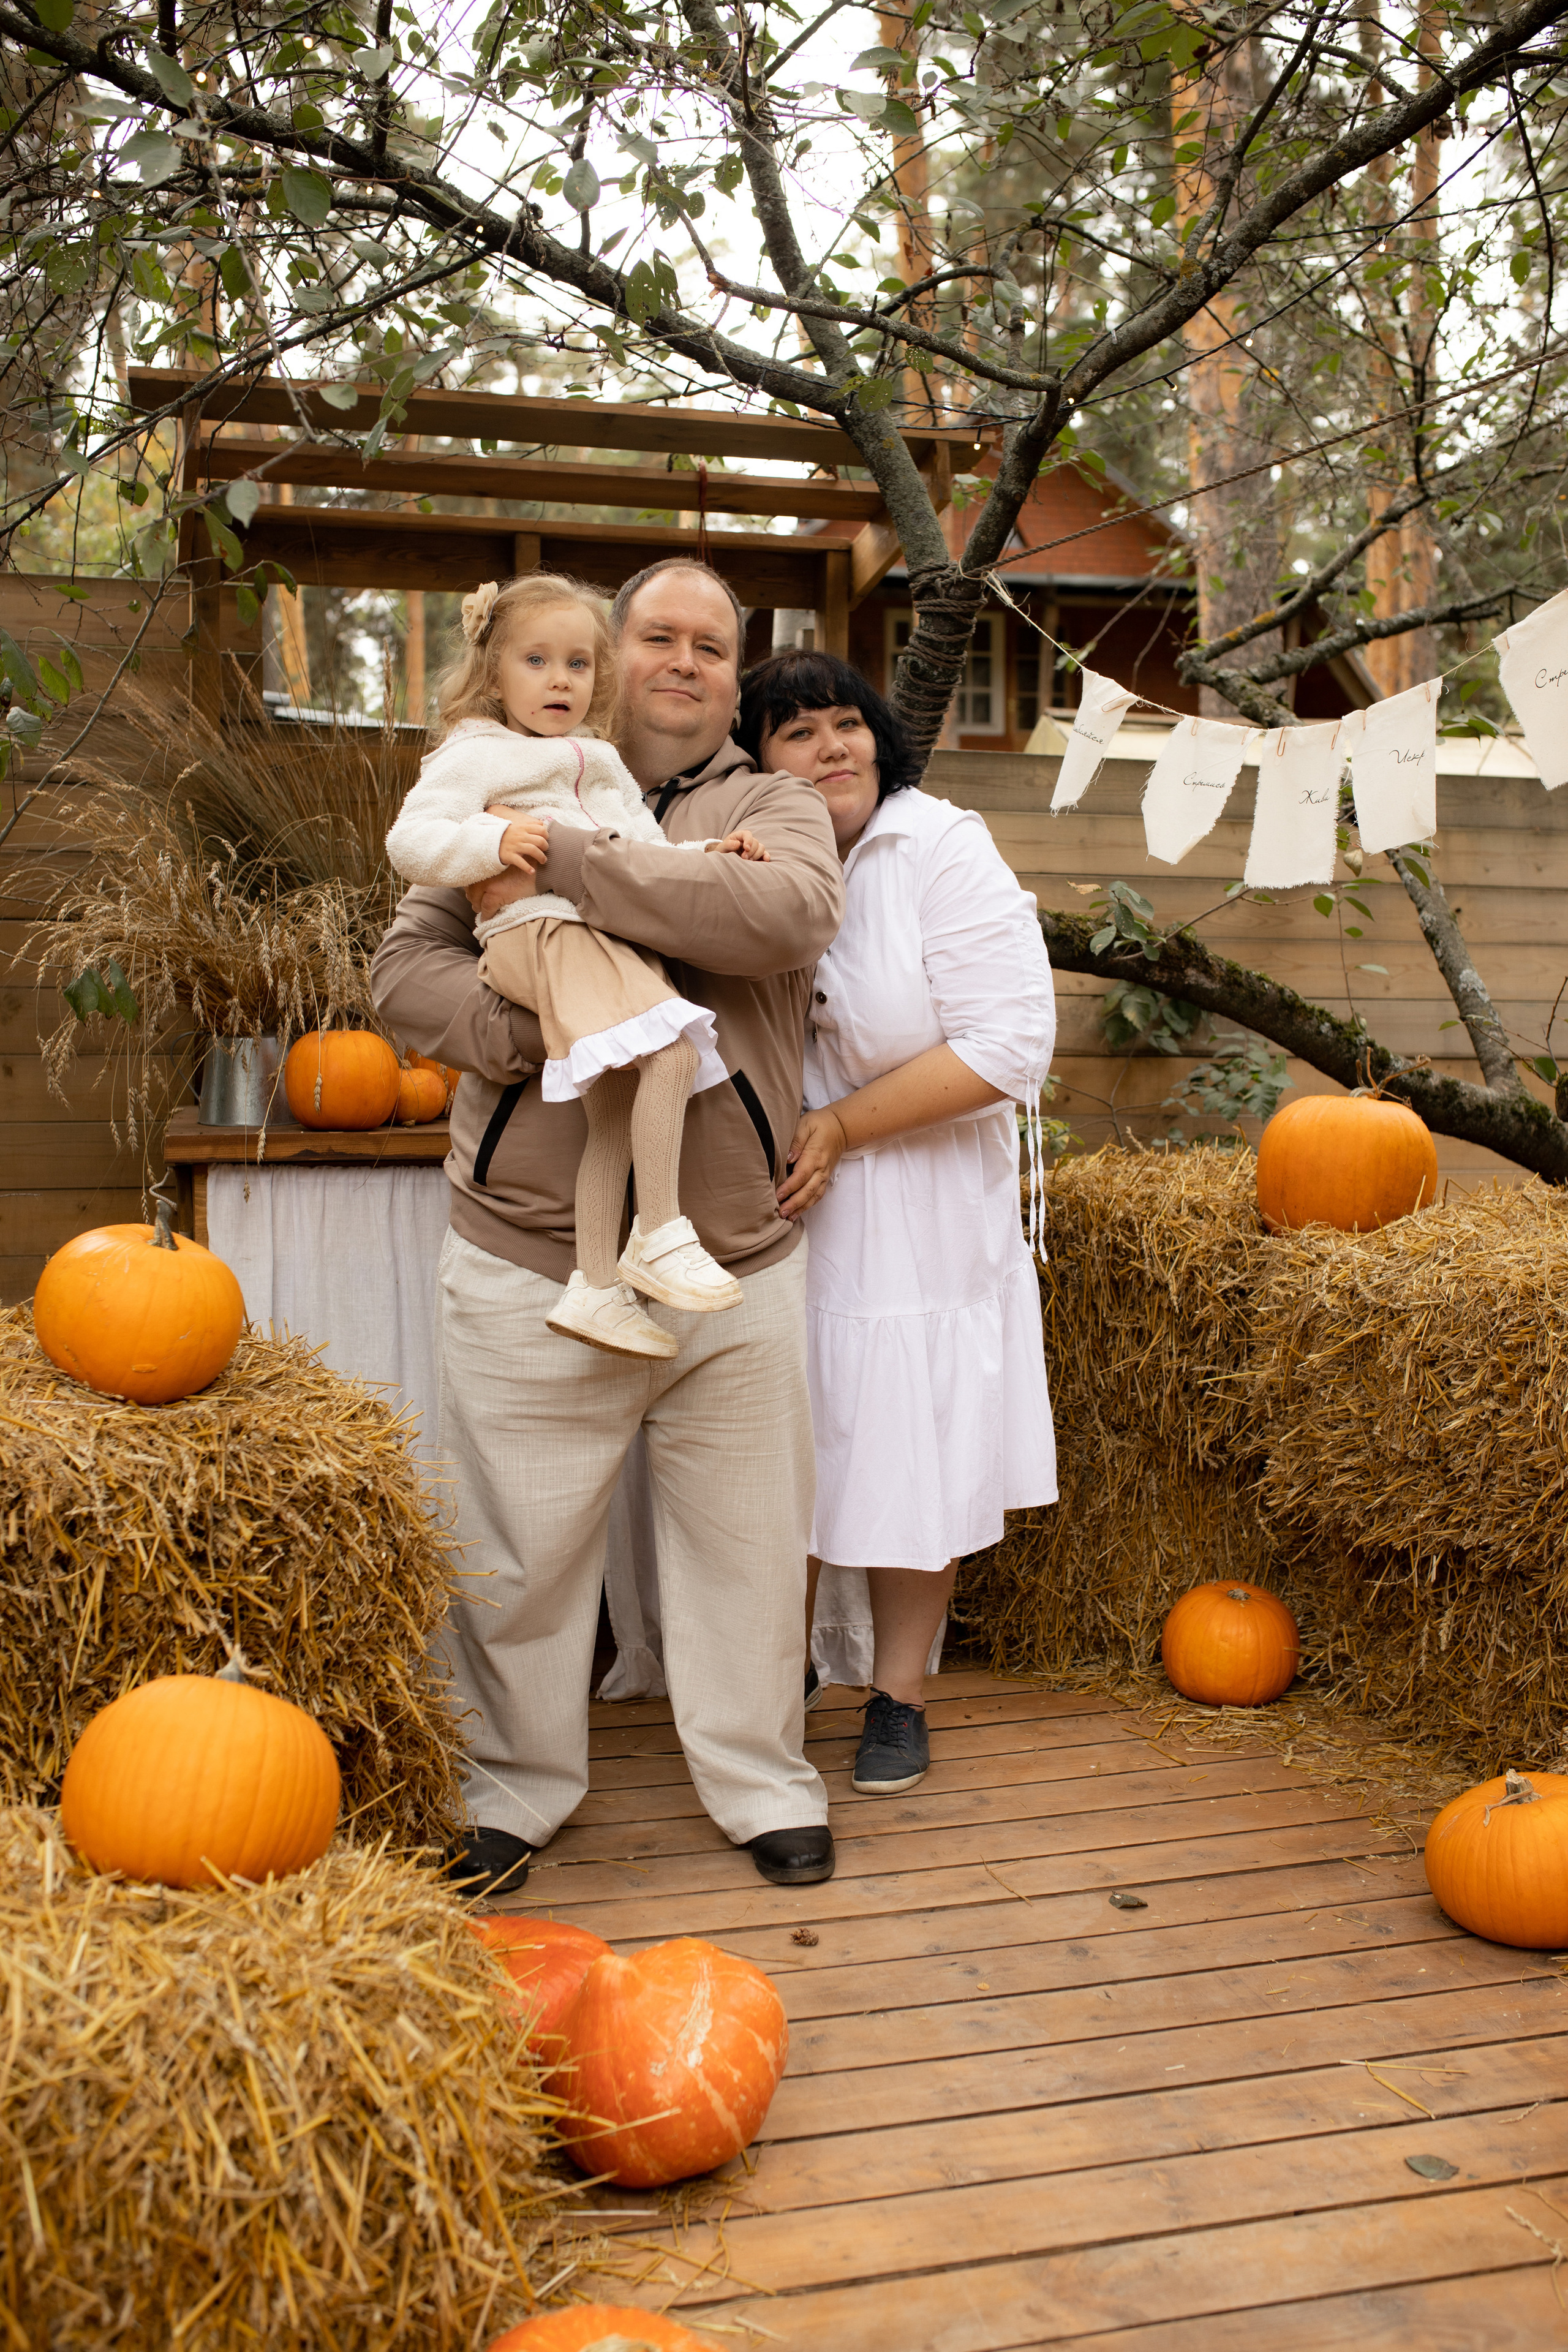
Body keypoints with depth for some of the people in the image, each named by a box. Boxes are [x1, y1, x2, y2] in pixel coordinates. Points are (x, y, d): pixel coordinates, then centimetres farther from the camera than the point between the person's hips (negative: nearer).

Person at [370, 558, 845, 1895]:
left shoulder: (775, 808, 8)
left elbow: (789, 915, -17)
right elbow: (407, 968, 2)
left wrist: (565, 868, -20)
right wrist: (525, 1030, -19)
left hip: (736, 1268, 0)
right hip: (527, 1263, 0)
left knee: (746, 1539, 11)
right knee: (516, 1547, 9)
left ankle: (763, 1782, 31)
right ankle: (514, 1790, 29)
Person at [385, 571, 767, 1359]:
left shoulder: (603, 766, 31)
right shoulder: (476, 755, 7)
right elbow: (411, 841, -4)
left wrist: (710, 853, 12)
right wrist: (495, 840, -19)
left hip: (611, 944, 8)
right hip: (542, 932, -8)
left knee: (616, 1113, 2)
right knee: (672, 1052, -25)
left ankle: (596, 1286, 3)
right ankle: (660, 1233, -19)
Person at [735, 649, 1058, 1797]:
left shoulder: (943, 851, -12)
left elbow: (1011, 1044, -18)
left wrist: (841, 1126, -19)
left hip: (921, 1221, -2)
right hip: (776, 1218, 3)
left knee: (909, 1460, 8)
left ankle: (899, 1695, 26)